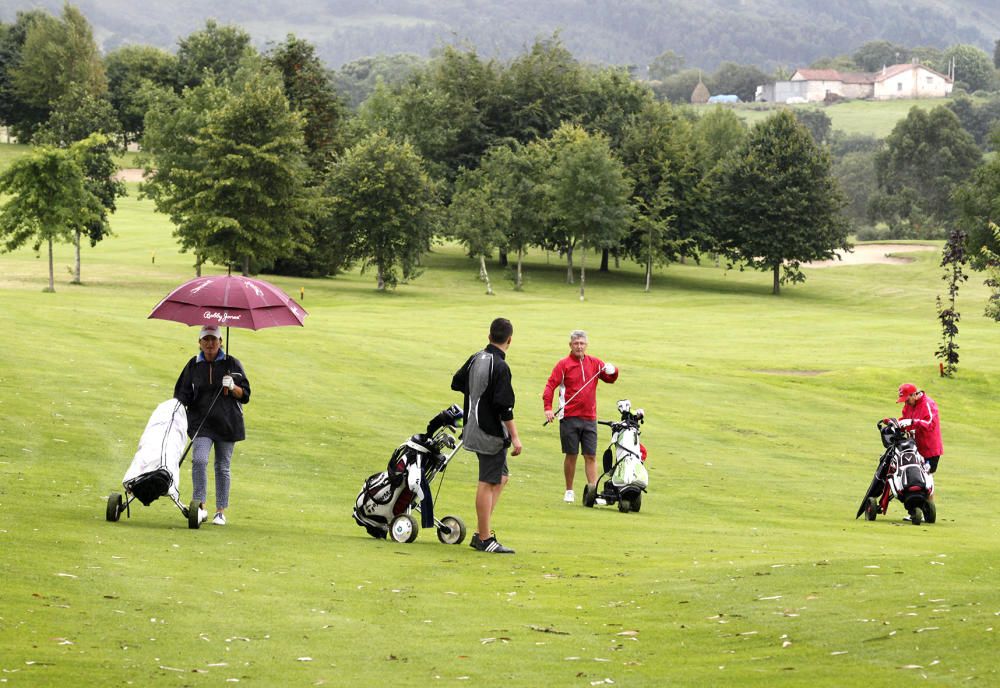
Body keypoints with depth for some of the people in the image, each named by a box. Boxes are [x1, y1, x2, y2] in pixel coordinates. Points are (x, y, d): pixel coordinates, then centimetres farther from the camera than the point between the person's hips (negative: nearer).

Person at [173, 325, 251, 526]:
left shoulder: (232, 364, 4)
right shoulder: (193, 365, 7)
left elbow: (245, 395, 5)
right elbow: (183, 395, 12)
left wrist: (232, 387, -16)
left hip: (227, 423, 0)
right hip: (201, 422, 0)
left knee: (222, 467, 4)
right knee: (199, 460, -19)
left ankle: (221, 511, 12)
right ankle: (200, 507, -18)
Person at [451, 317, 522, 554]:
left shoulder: (475, 359, 6)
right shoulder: (500, 367, -19)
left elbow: (456, 383, 21)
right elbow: (505, 407, -22)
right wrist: (515, 437, -18)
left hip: (474, 427, 9)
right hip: (492, 433, -9)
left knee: (501, 477, 17)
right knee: (488, 483, -3)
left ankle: (481, 532, 15)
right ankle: (484, 539, 2)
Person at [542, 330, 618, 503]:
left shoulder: (594, 363, 10)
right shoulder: (563, 365, 0)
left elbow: (610, 379, 16)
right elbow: (550, 385, -5)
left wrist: (612, 371, -8)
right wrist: (548, 408, -17)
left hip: (589, 418, 3)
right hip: (569, 418, -3)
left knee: (591, 456, 0)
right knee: (571, 455, 3)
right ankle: (569, 491, 14)